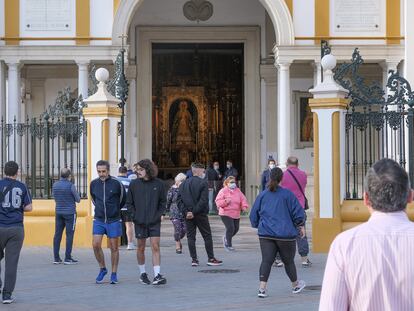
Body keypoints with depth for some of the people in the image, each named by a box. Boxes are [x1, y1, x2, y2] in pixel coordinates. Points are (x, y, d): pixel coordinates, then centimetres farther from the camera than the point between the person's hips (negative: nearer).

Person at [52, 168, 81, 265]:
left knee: (57, 234, 7)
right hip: (70, 213, -5)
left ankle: (56, 258, 8)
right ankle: (68, 258, -2)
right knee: (69, 235, -1)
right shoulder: (71, 186, -12)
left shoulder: (55, 185, 5)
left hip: (58, 212, 5)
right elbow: (78, 199, -4)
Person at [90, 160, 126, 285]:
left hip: (114, 220, -2)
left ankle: (114, 274, 13)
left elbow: (123, 199, 7)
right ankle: (102, 269, 13)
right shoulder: (93, 183, 0)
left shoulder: (116, 183, -9)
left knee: (114, 247, 3)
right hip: (98, 220, 2)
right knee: (96, 245, -7)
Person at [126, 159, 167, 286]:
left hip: (154, 222, -1)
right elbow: (129, 203, 6)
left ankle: (157, 275, -10)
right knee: (141, 248, 10)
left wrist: (158, 215, -4)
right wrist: (135, 216, -4)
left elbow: (163, 202, 7)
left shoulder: (159, 184, -1)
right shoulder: (134, 184, -1)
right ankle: (142, 274, 25)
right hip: (140, 222, 1)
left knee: (155, 246, -8)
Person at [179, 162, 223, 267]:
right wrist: (195, 212, -14)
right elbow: (203, 200, -17)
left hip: (188, 215, 4)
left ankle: (194, 259, 6)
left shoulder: (184, 184, 7)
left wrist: (186, 212, -4)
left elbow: (179, 199, 0)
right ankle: (211, 258, 7)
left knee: (190, 236, 8)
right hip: (201, 215, -4)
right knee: (207, 236, 5)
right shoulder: (203, 183, -9)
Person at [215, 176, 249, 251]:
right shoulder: (223, 191, -4)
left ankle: (226, 238, 37)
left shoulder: (238, 191, 10)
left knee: (236, 228, 9)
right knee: (230, 228, -15)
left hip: (236, 214, 6)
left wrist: (244, 206, -14)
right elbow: (218, 201, -7)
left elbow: (243, 199, 6)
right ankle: (228, 245, -1)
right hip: (226, 214, -6)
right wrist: (225, 201, -24)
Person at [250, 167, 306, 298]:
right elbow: (298, 212, -4)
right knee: (288, 261, 13)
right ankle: (295, 286, 32)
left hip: (265, 234, 2)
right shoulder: (287, 194, -6)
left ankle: (262, 288, -15)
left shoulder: (262, 195, 4)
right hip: (285, 233, -2)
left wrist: (258, 226, 28)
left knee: (266, 261, -2)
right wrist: (300, 226, 12)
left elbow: (253, 215, 10)